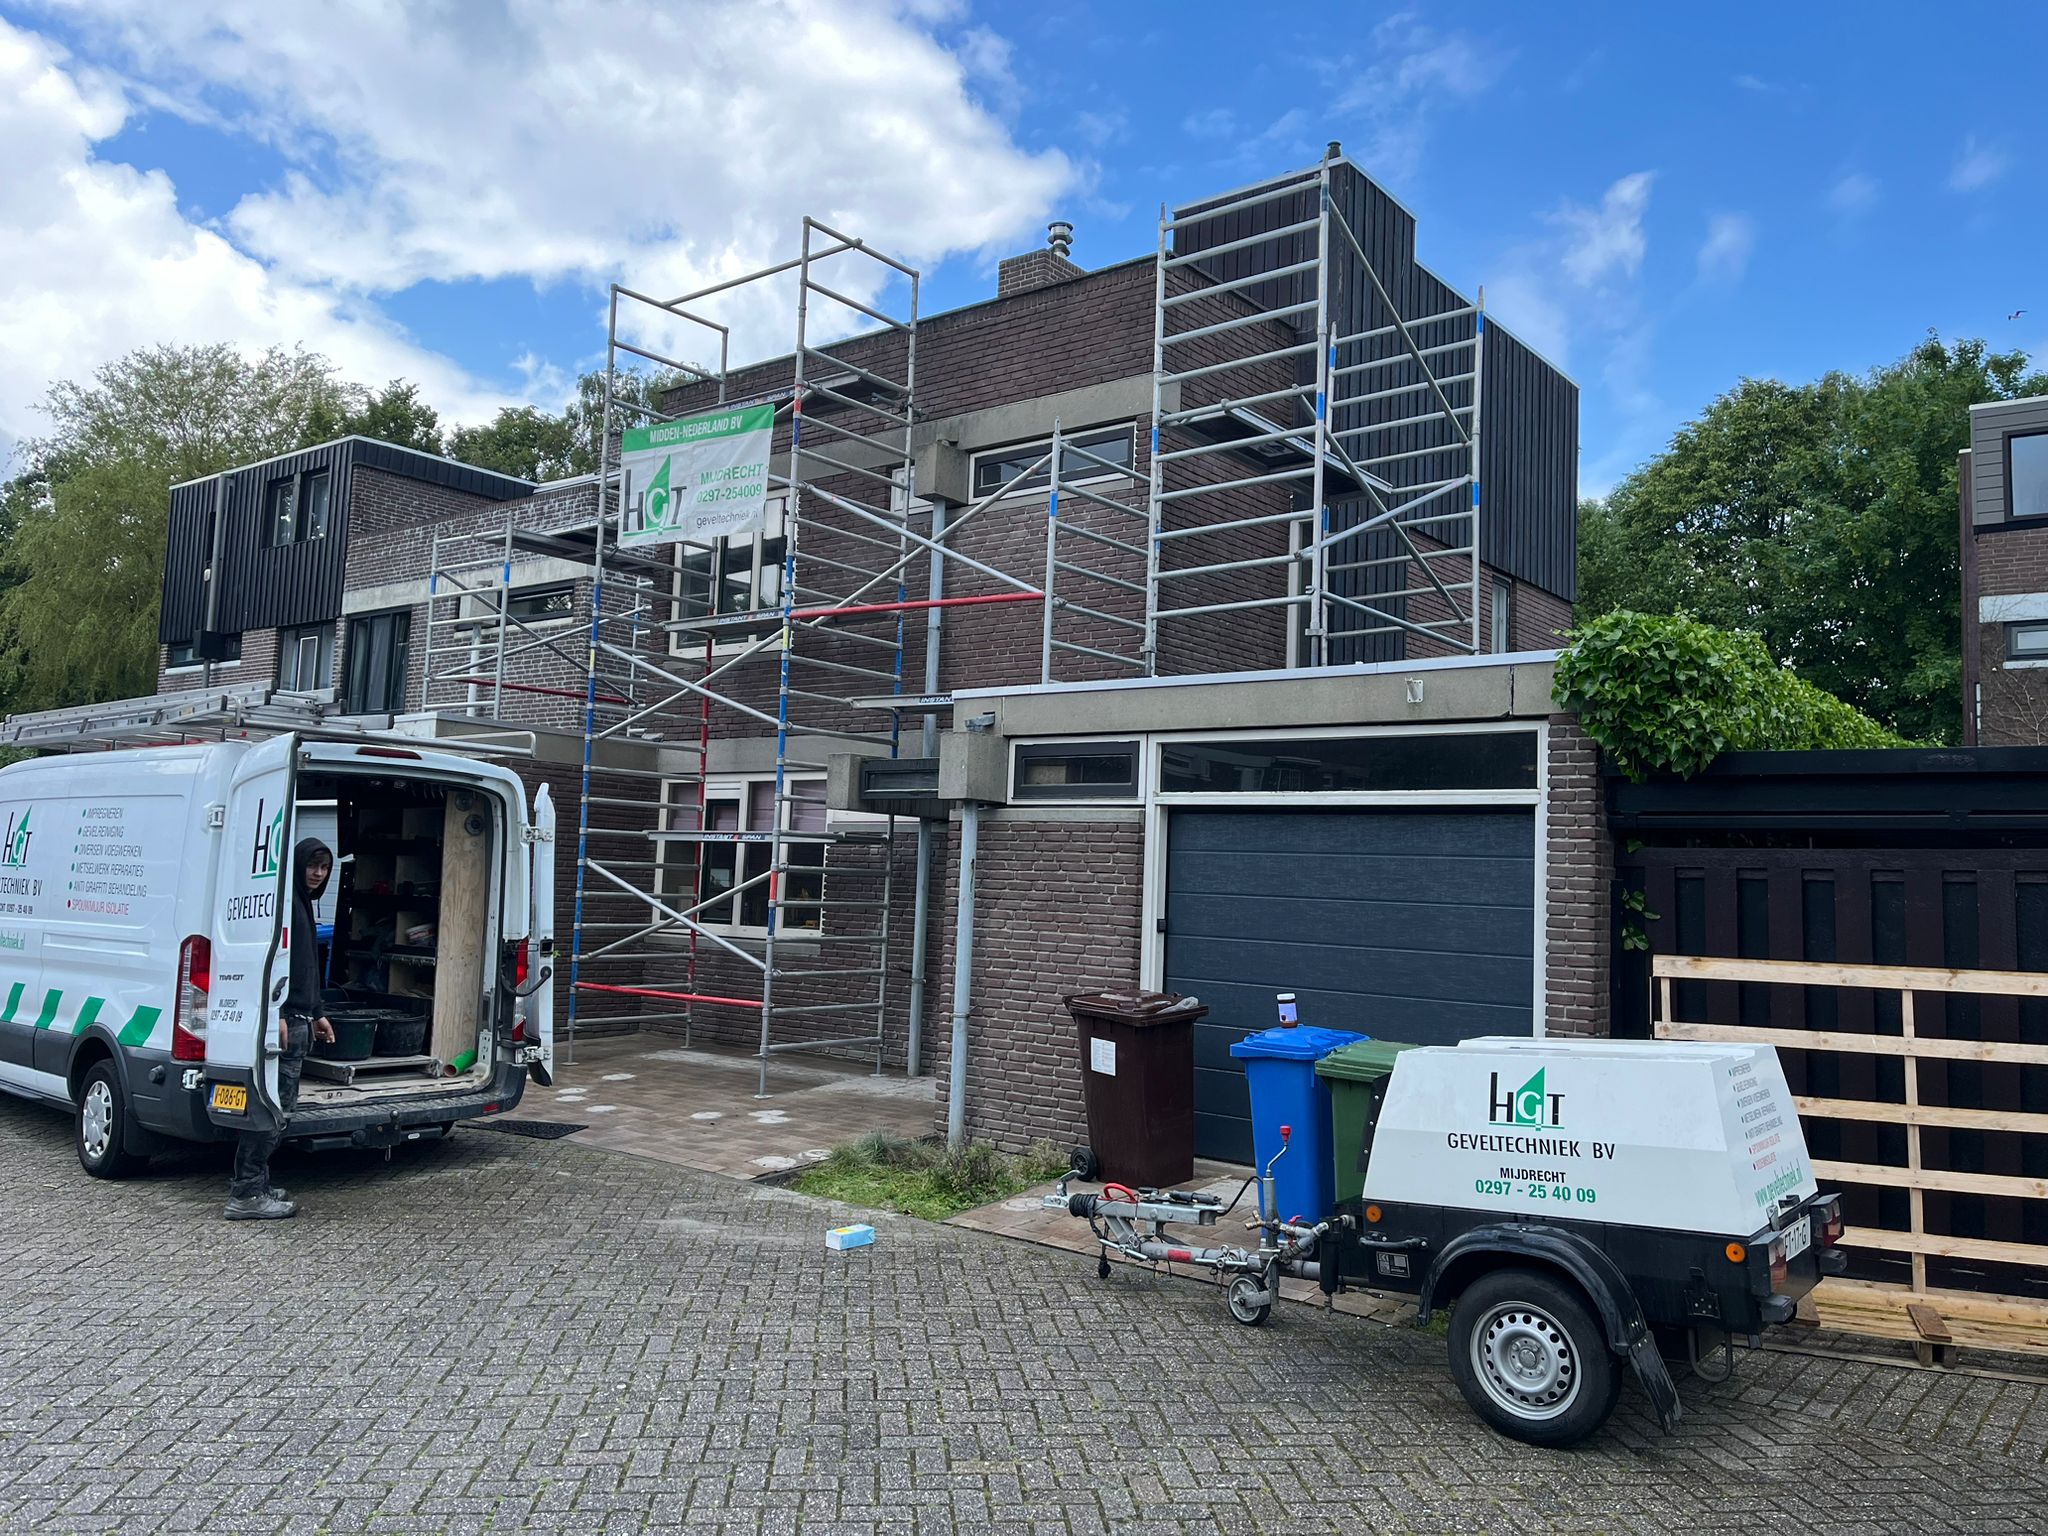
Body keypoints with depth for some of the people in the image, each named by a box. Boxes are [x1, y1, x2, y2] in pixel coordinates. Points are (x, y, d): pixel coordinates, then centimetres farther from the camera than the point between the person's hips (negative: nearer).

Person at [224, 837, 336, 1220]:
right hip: (283, 1020, -11)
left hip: (298, 1020, 11)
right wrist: (277, 1013, -26)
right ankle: (246, 1195, -5)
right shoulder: (285, 901, -11)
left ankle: (253, 1184, 21)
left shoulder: (304, 904, 23)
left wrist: (316, 1013, 31)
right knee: (275, 1108, -9)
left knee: (280, 1108, 14)